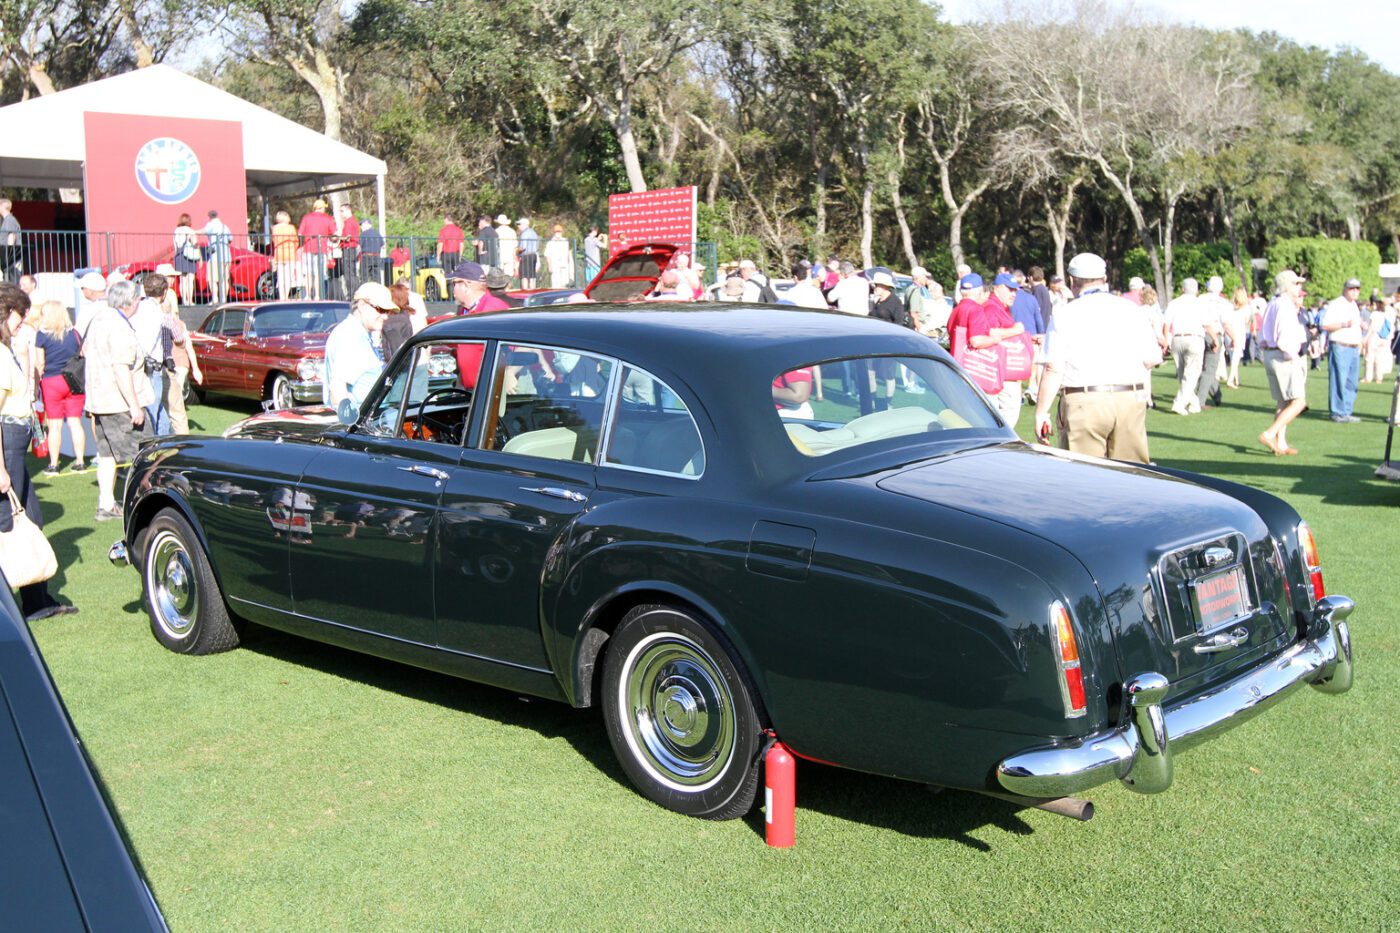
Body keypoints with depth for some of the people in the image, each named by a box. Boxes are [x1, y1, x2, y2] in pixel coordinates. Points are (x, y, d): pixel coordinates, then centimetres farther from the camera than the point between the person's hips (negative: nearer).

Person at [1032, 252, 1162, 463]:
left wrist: (1041, 412, -1)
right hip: (1131, 399, 3)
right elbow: (1151, 359, 7)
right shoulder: (1132, 310, 8)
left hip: (1084, 403, -3)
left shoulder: (1065, 315, -1)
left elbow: (1053, 369, -6)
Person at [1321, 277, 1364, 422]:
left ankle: (1346, 412, 14)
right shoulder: (1336, 304, -7)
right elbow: (1324, 325, -16)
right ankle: (1338, 413, -5)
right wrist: (1344, 324, -23)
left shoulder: (1354, 305, 20)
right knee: (1339, 381, -8)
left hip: (1354, 348, 9)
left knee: (1351, 383, 8)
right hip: (1340, 347, -9)